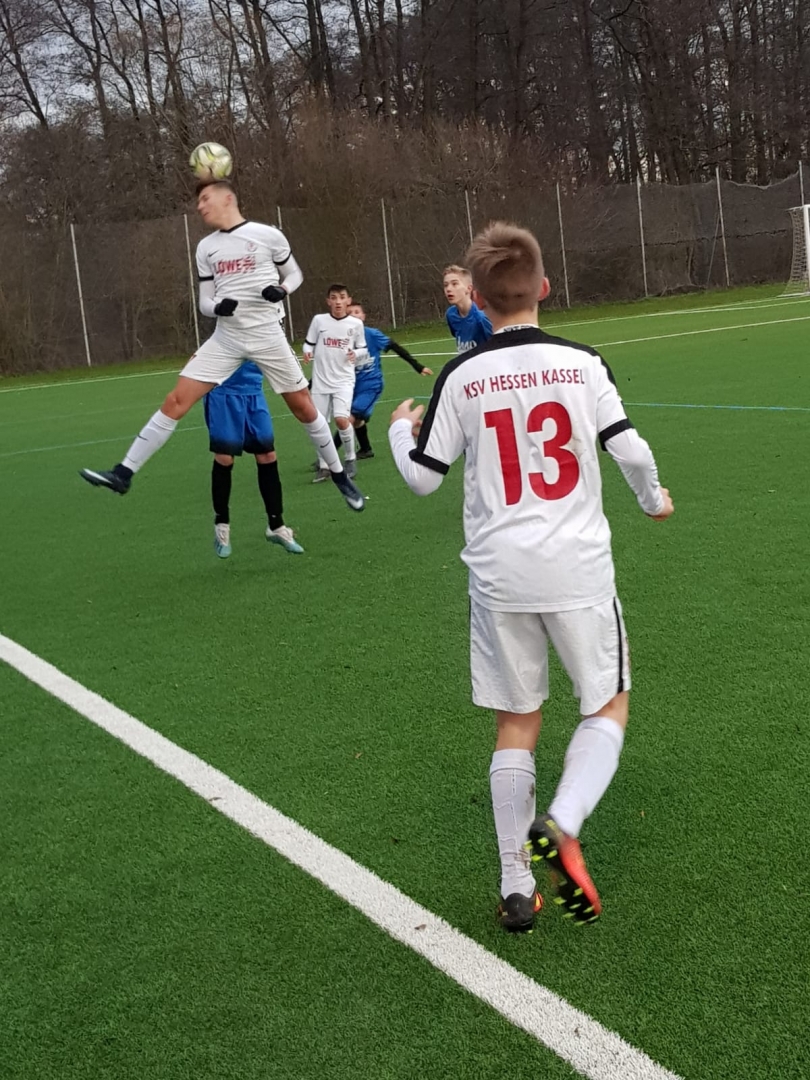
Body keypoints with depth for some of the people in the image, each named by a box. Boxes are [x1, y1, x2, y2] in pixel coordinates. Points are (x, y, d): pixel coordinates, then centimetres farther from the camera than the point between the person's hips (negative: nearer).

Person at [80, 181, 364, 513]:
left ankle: (339, 476, 21)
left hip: (267, 336, -3)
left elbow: (295, 274, 9)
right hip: (225, 338, 3)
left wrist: (281, 290, -14)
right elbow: (205, 303, 10)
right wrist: (218, 307, -14)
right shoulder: (206, 248, 8)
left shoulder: (268, 235, -3)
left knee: (304, 408, 2)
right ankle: (123, 473, -6)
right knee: (175, 401, -7)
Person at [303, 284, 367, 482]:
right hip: (321, 381, 2)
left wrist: (356, 354, -13)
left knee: (341, 419, -20)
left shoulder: (356, 324, -1)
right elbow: (309, 343, 7)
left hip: (344, 380, -2)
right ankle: (324, 466, 20)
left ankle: (350, 459, 2)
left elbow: (364, 350, 8)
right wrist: (307, 353, -14)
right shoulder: (319, 320, -2)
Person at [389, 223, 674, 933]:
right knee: (608, 705, 15)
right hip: (579, 568, -1)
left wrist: (401, 428, 22)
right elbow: (630, 449, -4)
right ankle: (562, 827, -9)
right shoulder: (581, 364, -3)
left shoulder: (461, 377, -2)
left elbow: (423, 477, 1)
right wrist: (654, 499, 17)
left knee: (516, 724, 12)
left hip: (499, 575, 1)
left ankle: (517, 888, 15)